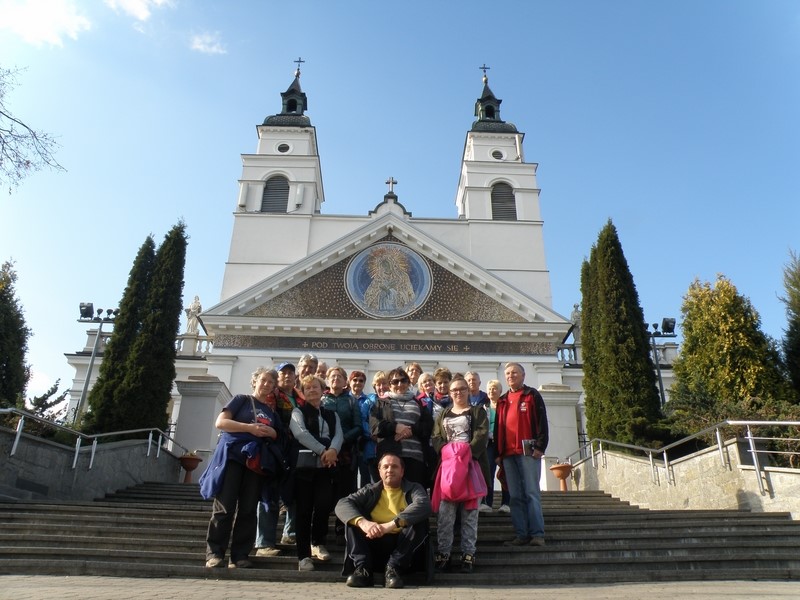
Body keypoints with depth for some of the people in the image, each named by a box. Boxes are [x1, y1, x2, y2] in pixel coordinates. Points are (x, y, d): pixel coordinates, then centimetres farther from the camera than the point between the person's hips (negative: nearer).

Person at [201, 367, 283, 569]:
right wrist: (250, 428, -16)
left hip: (256, 461, 4)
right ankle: (214, 552, 2)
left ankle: (240, 555, 7)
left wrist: (272, 433, -1)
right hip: (232, 456, -4)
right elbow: (220, 422, -6)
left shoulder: (272, 412, 19)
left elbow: (278, 437, 23)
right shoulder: (241, 399, 5)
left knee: (248, 509, 1)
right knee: (225, 506, -6)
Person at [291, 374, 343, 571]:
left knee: (324, 505, -6)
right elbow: (301, 434, -11)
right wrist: (322, 451, -16)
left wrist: (332, 450, -20)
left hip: (326, 466, 3)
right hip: (304, 465, -3)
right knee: (304, 510, -3)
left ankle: (318, 543, 19)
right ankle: (304, 555, 4)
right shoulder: (298, 412, 6)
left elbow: (339, 435, 2)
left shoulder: (332, 415, 17)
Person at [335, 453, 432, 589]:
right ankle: (362, 568, -23)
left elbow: (424, 505, -21)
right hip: (374, 543, 2)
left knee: (419, 520, -23)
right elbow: (342, 504, -8)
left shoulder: (413, 489, 4)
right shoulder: (370, 491, 10)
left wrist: (391, 525, -33)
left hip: (402, 544, -2)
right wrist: (362, 522, -30)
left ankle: (393, 568, -23)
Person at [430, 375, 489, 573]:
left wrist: (466, 455, -17)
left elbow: (481, 436, -4)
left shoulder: (478, 412, 11)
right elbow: (436, 438, 8)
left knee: (469, 512, -1)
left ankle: (468, 554, 2)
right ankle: (443, 553, -1)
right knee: (445, 512, -4)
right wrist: (448, 453, -11)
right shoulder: (443, 415, 20)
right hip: (448, 464, 2)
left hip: (471, 465, -2)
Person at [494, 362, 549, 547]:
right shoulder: (502, 401, 20)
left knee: (532, 493, -6)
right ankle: (521, 534, 8)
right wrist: (498, 453, 12)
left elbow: (541, 422, -2)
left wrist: (540, 446, -12)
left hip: (528, 452, -5)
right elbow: (498, 428, 20)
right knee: (515, 496, 5)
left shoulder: (532, 395, 5)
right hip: (508, 454, 5)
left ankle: (537, 534, -3)